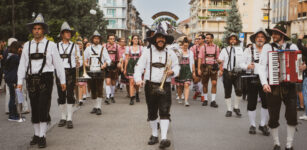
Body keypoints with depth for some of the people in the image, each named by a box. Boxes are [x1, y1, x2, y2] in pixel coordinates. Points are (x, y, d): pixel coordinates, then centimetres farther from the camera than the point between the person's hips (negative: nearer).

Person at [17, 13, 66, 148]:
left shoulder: (51, 45, 3)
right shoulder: (27, 45, 10)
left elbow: (58, 63, 4)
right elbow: (22, 64, 10)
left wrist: (62, 80, 2)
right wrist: (20, 81, 4)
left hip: (46, 78, -3)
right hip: (31, 80, 3)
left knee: (43, 108, -7)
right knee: (34, 109, 9)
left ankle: (42, 136, 1)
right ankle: (36, 135, 21)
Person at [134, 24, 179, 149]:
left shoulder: (170, 53, 9)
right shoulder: (147, 52, 5)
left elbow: (176, 66, 17)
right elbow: (139, 66, 1)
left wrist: (172, 72, -6)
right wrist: (138, 79, -16)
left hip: (165, 86, 0)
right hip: (150, 86, 1)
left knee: (164, 112, -11)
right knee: (152, 113, 10)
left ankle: (164, 138, -13)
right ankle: (154, 135, 26)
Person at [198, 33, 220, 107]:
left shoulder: (216, 47, 6)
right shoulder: (203, 47, 3)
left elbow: (218, 58, 9)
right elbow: (200, 58, 0)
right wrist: (199, 69, -9)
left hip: (214, 67, 0)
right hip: (205, 67, 0)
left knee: (214, 83, -7)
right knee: (205, 84, 6)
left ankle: (213, 101, -2)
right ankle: (205, 99, 20)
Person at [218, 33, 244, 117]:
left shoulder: (240, 50, 13)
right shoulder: (225, 50, 10)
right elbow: (221, 61, 8)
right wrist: (221, 70, -5)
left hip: (237, 73, 0)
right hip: (227, 73, 0)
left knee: (239, 91, -13)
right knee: (227, 92, 4)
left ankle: (236, 107, 9)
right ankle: (229, 110, 17)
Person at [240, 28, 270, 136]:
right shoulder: (248, 50, 7)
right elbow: (242, 63, 5)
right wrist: (247, 66, -15)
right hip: (252, 79, -1)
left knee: (266, 102, 0)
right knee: (252, 102, 4)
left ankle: (263, 124, 17)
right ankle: (252, 125, 18)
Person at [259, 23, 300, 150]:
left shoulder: (292, 47, 7)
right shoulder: (267, 47, 3)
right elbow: (262, 66, -5)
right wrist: (264, 83, -18)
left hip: (289, 86, 1)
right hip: (273, 86, -1)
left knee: (292, 116, -3)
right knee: (273, 118, 4)